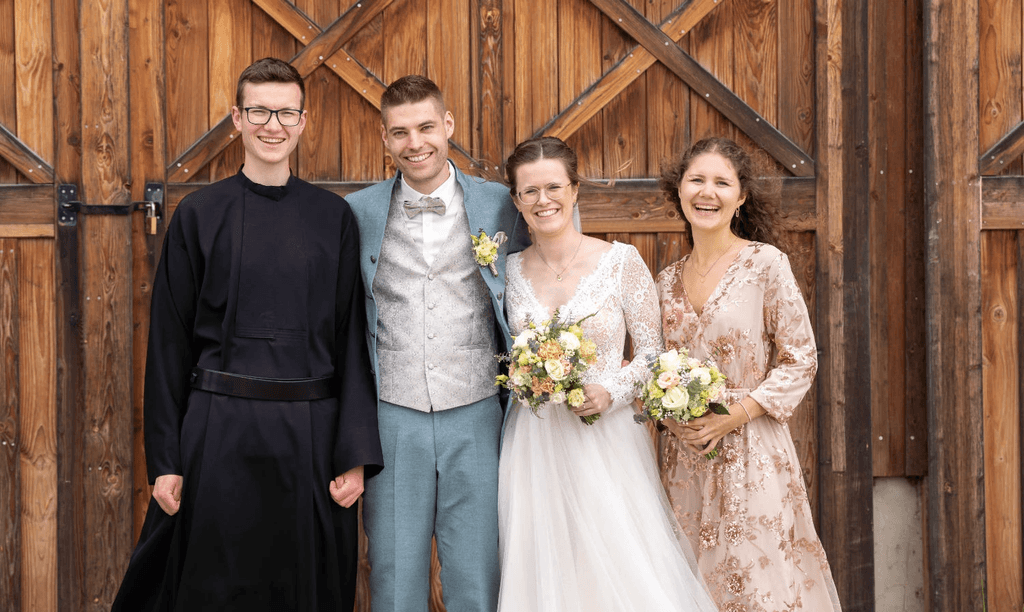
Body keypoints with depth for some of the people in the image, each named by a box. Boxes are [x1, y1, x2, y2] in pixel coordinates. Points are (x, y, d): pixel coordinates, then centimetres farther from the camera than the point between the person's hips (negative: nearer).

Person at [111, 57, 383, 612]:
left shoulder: (334, 217, 5)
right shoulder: (199, 215, 2)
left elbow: (351, 338, 4)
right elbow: (169, 342, 2)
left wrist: (356, 453, -3)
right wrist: (165, 461, -1)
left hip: (312, 434, 1)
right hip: (220, 434, -1)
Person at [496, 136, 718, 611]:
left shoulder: (621, 261, -5)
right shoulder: (510, 270, 4)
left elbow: (653, 349, -1)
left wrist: (612, 391, -16)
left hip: (606, 439, -2)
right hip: (535, 443, 3)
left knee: (623, 570, -6)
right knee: (546, 570, 5)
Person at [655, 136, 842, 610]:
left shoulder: (765, 264, -7)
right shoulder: (668, 281, 8)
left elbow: (800, 361, -6)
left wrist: (733, 416, -14)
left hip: (750, 454, -4)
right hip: (685, 456, 4)